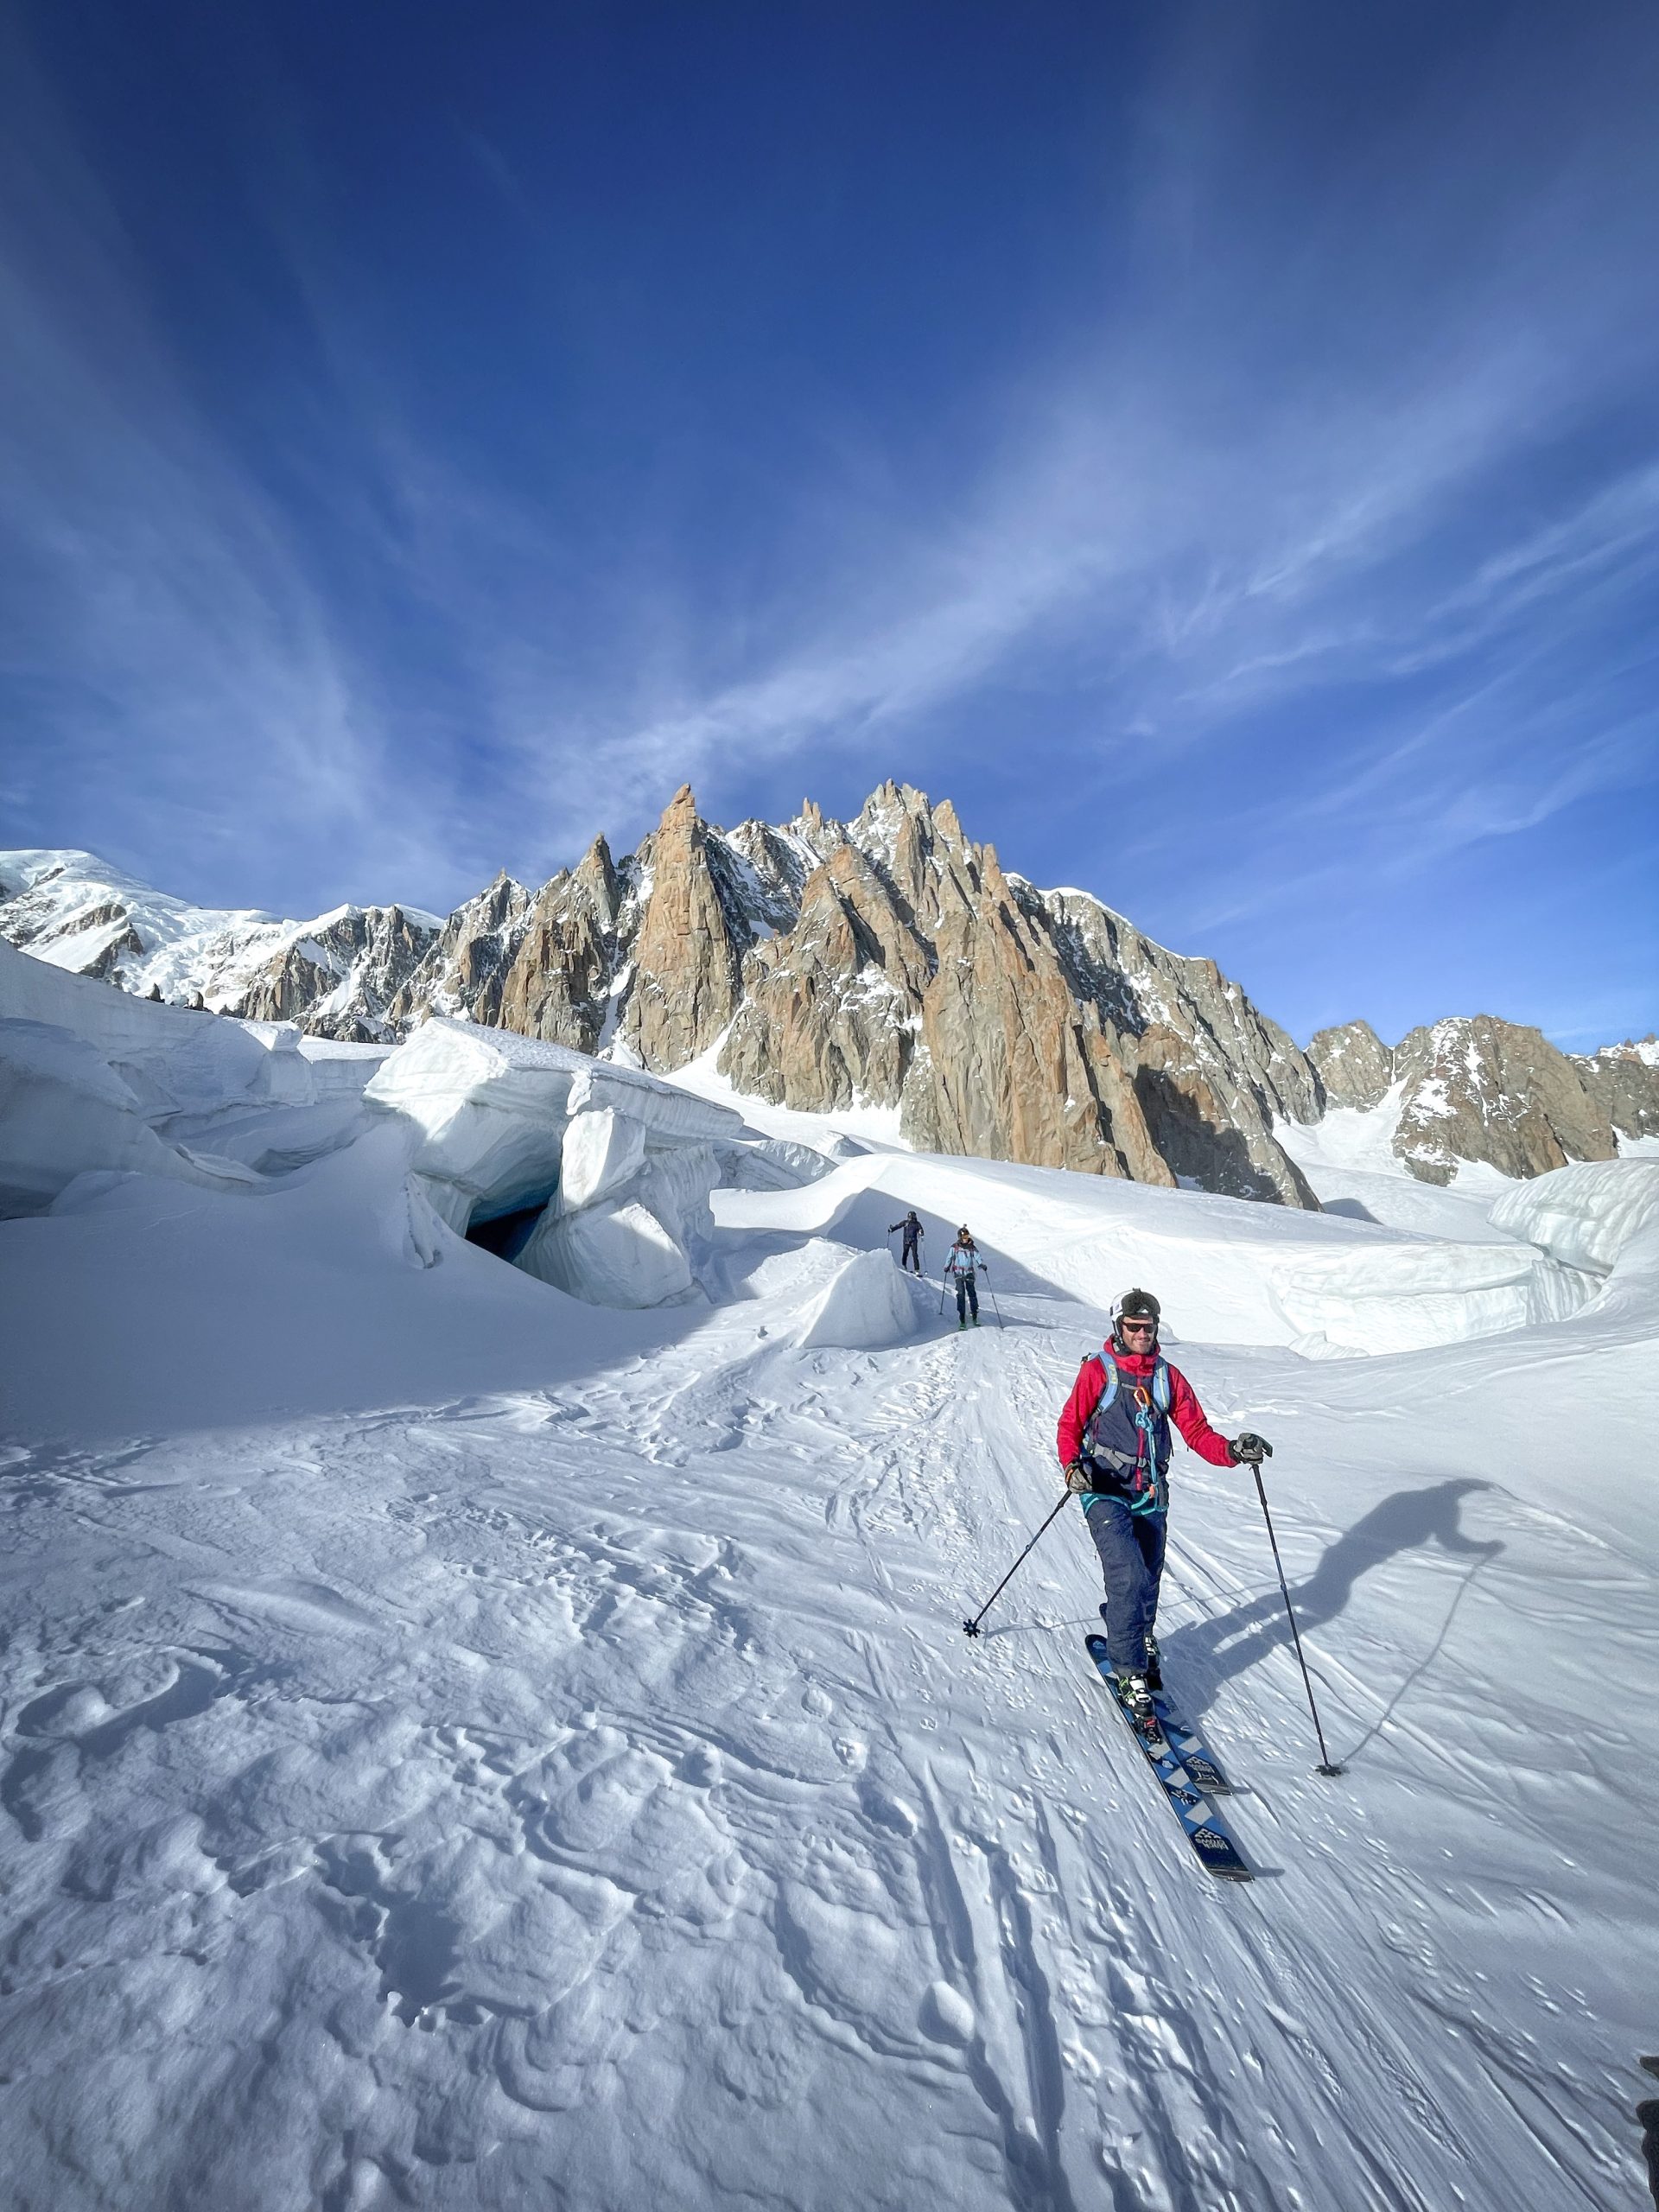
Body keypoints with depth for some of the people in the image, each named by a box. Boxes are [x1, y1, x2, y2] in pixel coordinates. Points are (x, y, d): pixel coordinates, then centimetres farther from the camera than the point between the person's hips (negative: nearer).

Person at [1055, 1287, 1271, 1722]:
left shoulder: (1168, 1376, 5)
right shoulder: (1097, 1370, -7)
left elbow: (1196, 1431, 3)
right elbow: (1070, 1425, -6)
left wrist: (1231, 1450, -17)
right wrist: (1072, 1465, -23)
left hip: (1151, 1497, 4)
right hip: (1105, 1493, -4)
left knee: (1147, 1582, 13)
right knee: (1129, 1579, -15)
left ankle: (1136, 1642, 41)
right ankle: (1130, 1674, 2)